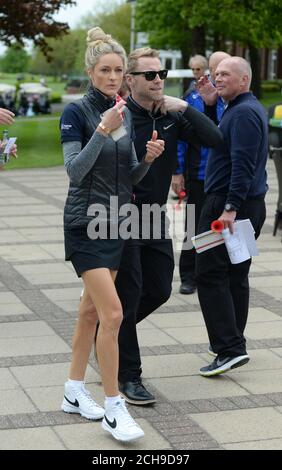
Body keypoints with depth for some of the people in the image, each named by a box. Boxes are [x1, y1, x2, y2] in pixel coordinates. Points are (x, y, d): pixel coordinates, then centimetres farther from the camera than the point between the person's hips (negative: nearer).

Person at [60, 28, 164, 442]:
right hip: (86, 222, -7)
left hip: (115, 221, 7)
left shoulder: (125, 113, 9)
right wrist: (103, 130, -28)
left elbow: (130, 177, 12)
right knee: (112, 313, -13)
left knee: (91, 310, 13)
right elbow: (75, 171, -19)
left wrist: (148, 158, -8)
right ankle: (113, 407, -3)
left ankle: (74, 392, 25)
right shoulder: (76, 112, -11)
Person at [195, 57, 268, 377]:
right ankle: (232, 343, 22)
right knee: (235, 276, 14)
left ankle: (229, 348, -13)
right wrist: (209, 104, 13)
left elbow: (242, 163, -24)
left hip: (227, 204, -11)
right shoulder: (245, 109, 19)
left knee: (210, 274, -10)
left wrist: (230, 207, -29)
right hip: (250, 205, 11)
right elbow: (213, 141, 21)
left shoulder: (244, 112, -15)